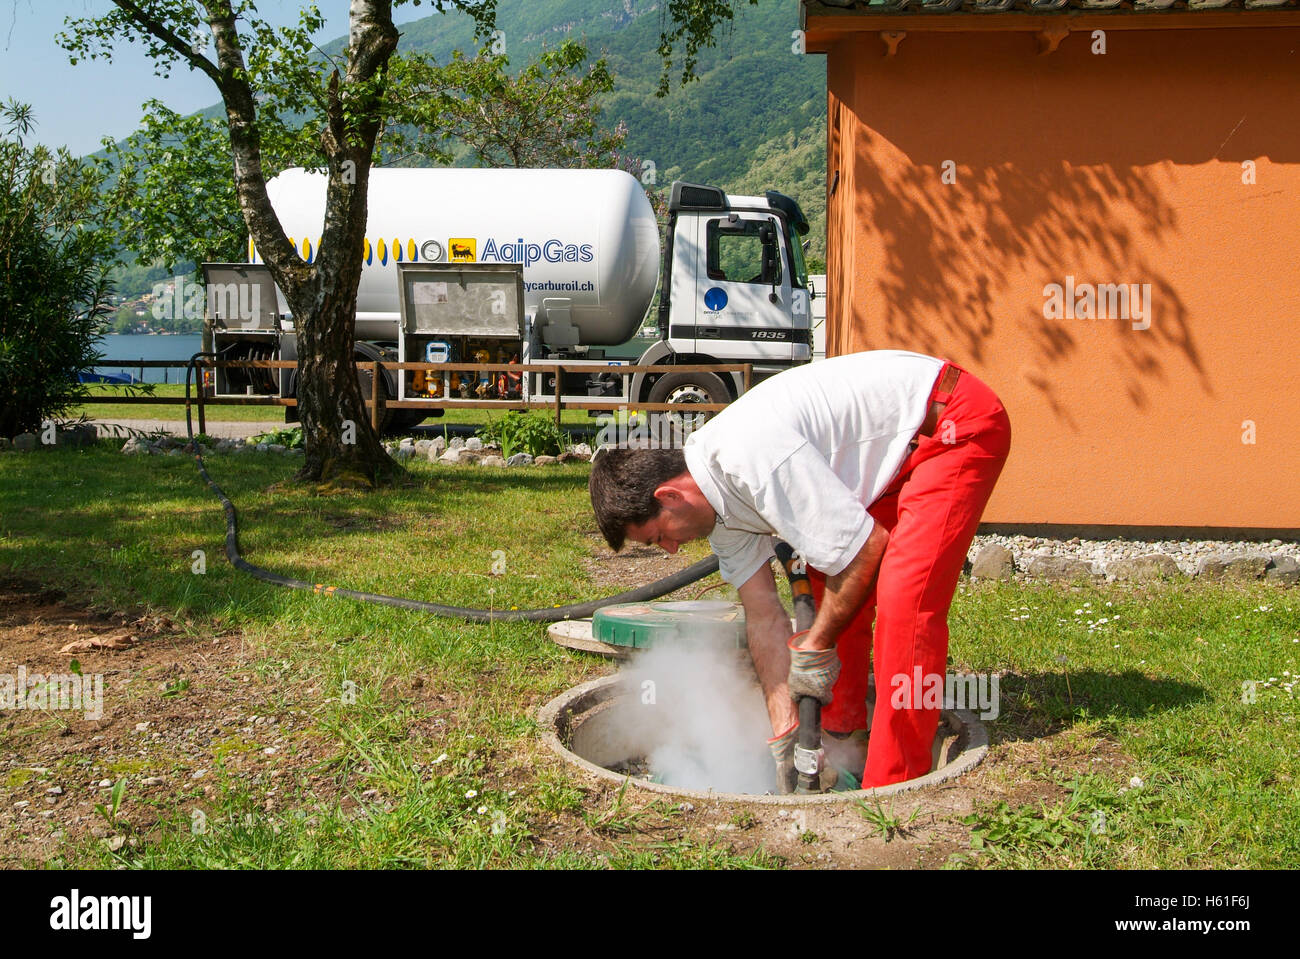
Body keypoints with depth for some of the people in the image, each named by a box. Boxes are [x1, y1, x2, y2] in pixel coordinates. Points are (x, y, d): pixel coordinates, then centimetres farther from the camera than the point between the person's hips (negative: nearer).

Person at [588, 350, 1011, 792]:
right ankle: (843, 746, 22)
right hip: (904, 443, 10)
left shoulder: (751, 456, -30)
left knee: (904, 602, -18)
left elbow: (867, 546, -24)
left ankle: (893, 787, -8)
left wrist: (813, 648, -12)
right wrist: (784, 728, 2)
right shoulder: (717, 504, 0)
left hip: (959, 423, -10)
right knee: (828, 583, 11)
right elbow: (764, 614, 4)